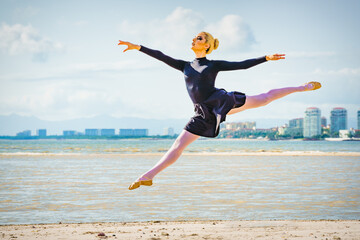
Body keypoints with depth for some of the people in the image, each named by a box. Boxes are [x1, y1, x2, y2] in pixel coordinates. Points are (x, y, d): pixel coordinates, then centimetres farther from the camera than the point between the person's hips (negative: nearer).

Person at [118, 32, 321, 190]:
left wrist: (266, 58, -1)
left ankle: (303, 88, 14)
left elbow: (242, 65, 6)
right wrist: (137, 47, 6)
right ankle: (148, 176, 1)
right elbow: (161, 57, 13)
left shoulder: (214, 65, 8)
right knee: (179, 145, 1)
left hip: (220, 101, -3)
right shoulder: (185, 66, 18)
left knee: (262, 99, -2)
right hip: (204, 114, 3)